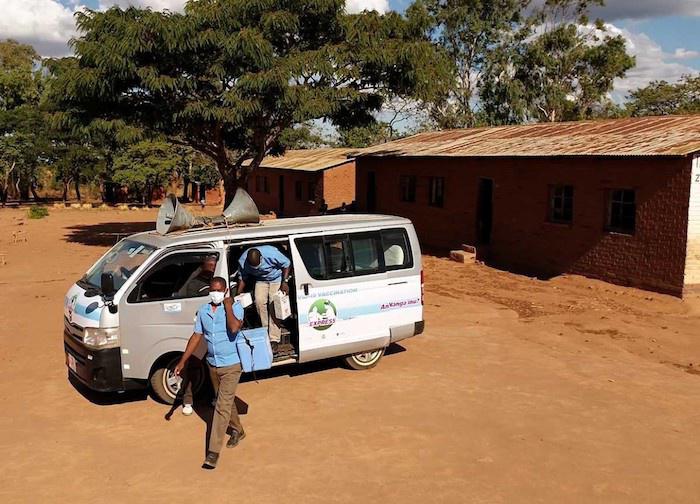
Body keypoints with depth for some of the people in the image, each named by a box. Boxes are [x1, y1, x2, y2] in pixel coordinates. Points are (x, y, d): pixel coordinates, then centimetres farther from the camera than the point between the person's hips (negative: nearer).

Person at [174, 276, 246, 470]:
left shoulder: (235, 307, -14)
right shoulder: (203, 310, 2)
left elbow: (234, 328, -32)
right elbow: (196, 336, 7)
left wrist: (228, 307, -24)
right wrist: (183, 360, 4)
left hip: (231, 365, -6)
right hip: (212, 364, 6)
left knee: (222, 407, -7)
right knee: (227, 401, 22)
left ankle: (213, 451, -4)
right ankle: (237, 431, 45)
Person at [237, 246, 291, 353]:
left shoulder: (271, 253, -35)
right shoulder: (243, 261, -23)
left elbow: (286, 264, -17)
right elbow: (243, 278, -5)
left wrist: (284, 282, -22)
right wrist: (238, 295, -8)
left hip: (276, 279, -4)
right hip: (260, 281, 4)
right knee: (259, 301, -18)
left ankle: (274, 340, -13)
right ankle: (266, 331, 0)